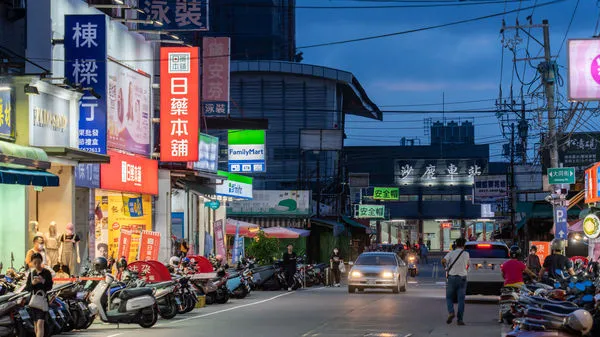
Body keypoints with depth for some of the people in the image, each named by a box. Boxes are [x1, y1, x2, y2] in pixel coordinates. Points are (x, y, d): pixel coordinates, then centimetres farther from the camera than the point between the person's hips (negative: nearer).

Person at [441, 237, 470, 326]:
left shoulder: (451, 253, -3)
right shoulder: (466, 254, 2)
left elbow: (443, 261, -16)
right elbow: (467, 265, 12)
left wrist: (445, 267, 2)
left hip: (452, 277, -1)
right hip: (462, 278, 1)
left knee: (449, 297, 12)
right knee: (461, 299, 4)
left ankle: (451, 312, -12)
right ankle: (459, 319, 1)